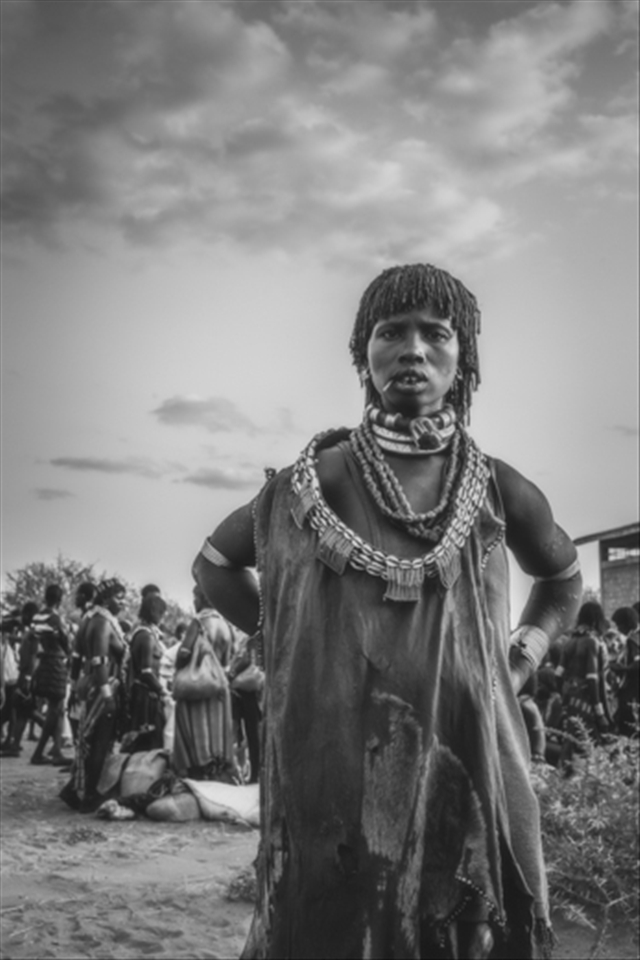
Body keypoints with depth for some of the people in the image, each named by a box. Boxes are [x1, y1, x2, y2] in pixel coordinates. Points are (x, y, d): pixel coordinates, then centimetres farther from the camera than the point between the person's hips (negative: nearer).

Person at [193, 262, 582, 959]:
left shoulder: (500, 493, 0)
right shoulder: (311, 484, -5)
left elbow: (562, 578, 21)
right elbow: (214, 565, 13)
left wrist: (525, 651, 6)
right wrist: (281, 642, 3)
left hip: (471, 777, 2)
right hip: (335, 782, -1)